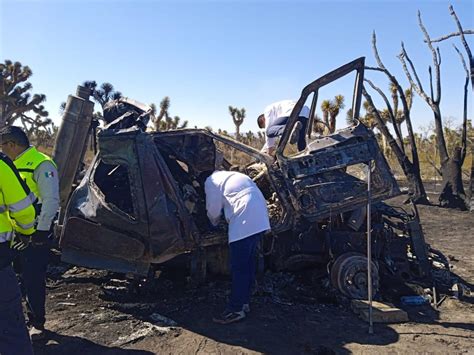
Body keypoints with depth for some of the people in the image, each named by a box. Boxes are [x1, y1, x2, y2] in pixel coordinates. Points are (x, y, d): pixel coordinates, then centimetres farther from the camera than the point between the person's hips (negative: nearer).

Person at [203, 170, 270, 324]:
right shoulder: (229, 176, 27)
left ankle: (236, 309, 7)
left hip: (245, 223, -9)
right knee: (249, 263, 16)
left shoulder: (211, 181, 1)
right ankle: (244, 302, 27)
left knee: (239, 267, -1)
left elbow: (213, 211, 3)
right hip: (260, 219, 9)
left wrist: (214, 222, 23)